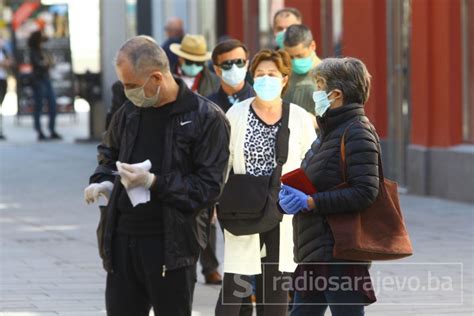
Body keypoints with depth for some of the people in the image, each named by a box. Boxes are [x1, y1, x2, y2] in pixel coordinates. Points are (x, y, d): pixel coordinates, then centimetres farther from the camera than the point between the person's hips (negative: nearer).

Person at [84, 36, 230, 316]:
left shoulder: (206, 119, -9)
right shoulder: (130, 111, 10)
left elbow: (210, 186, -12)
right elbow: (109, 154, 29)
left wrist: (154, 182, -19)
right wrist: (104, 182, 7)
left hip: (172, 246, -6)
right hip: (122, 238, 6)